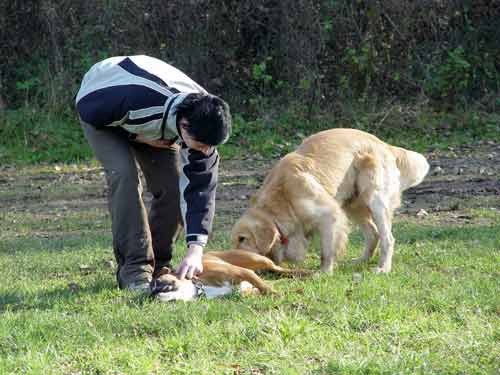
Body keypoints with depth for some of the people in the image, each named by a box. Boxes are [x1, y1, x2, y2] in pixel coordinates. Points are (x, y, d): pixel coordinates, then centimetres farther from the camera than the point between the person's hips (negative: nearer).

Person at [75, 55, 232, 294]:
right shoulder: (138, 101, -47)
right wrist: (139, 137, -27)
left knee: (173, 187, -10)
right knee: (124, 175, -27)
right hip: (99, 110, -5)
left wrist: (195, 250, -38)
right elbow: (86, 108, -28)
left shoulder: (200, 123, -29)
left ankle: (156, 267, 8)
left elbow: (200, 188, -29)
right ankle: (134, 270, -23)